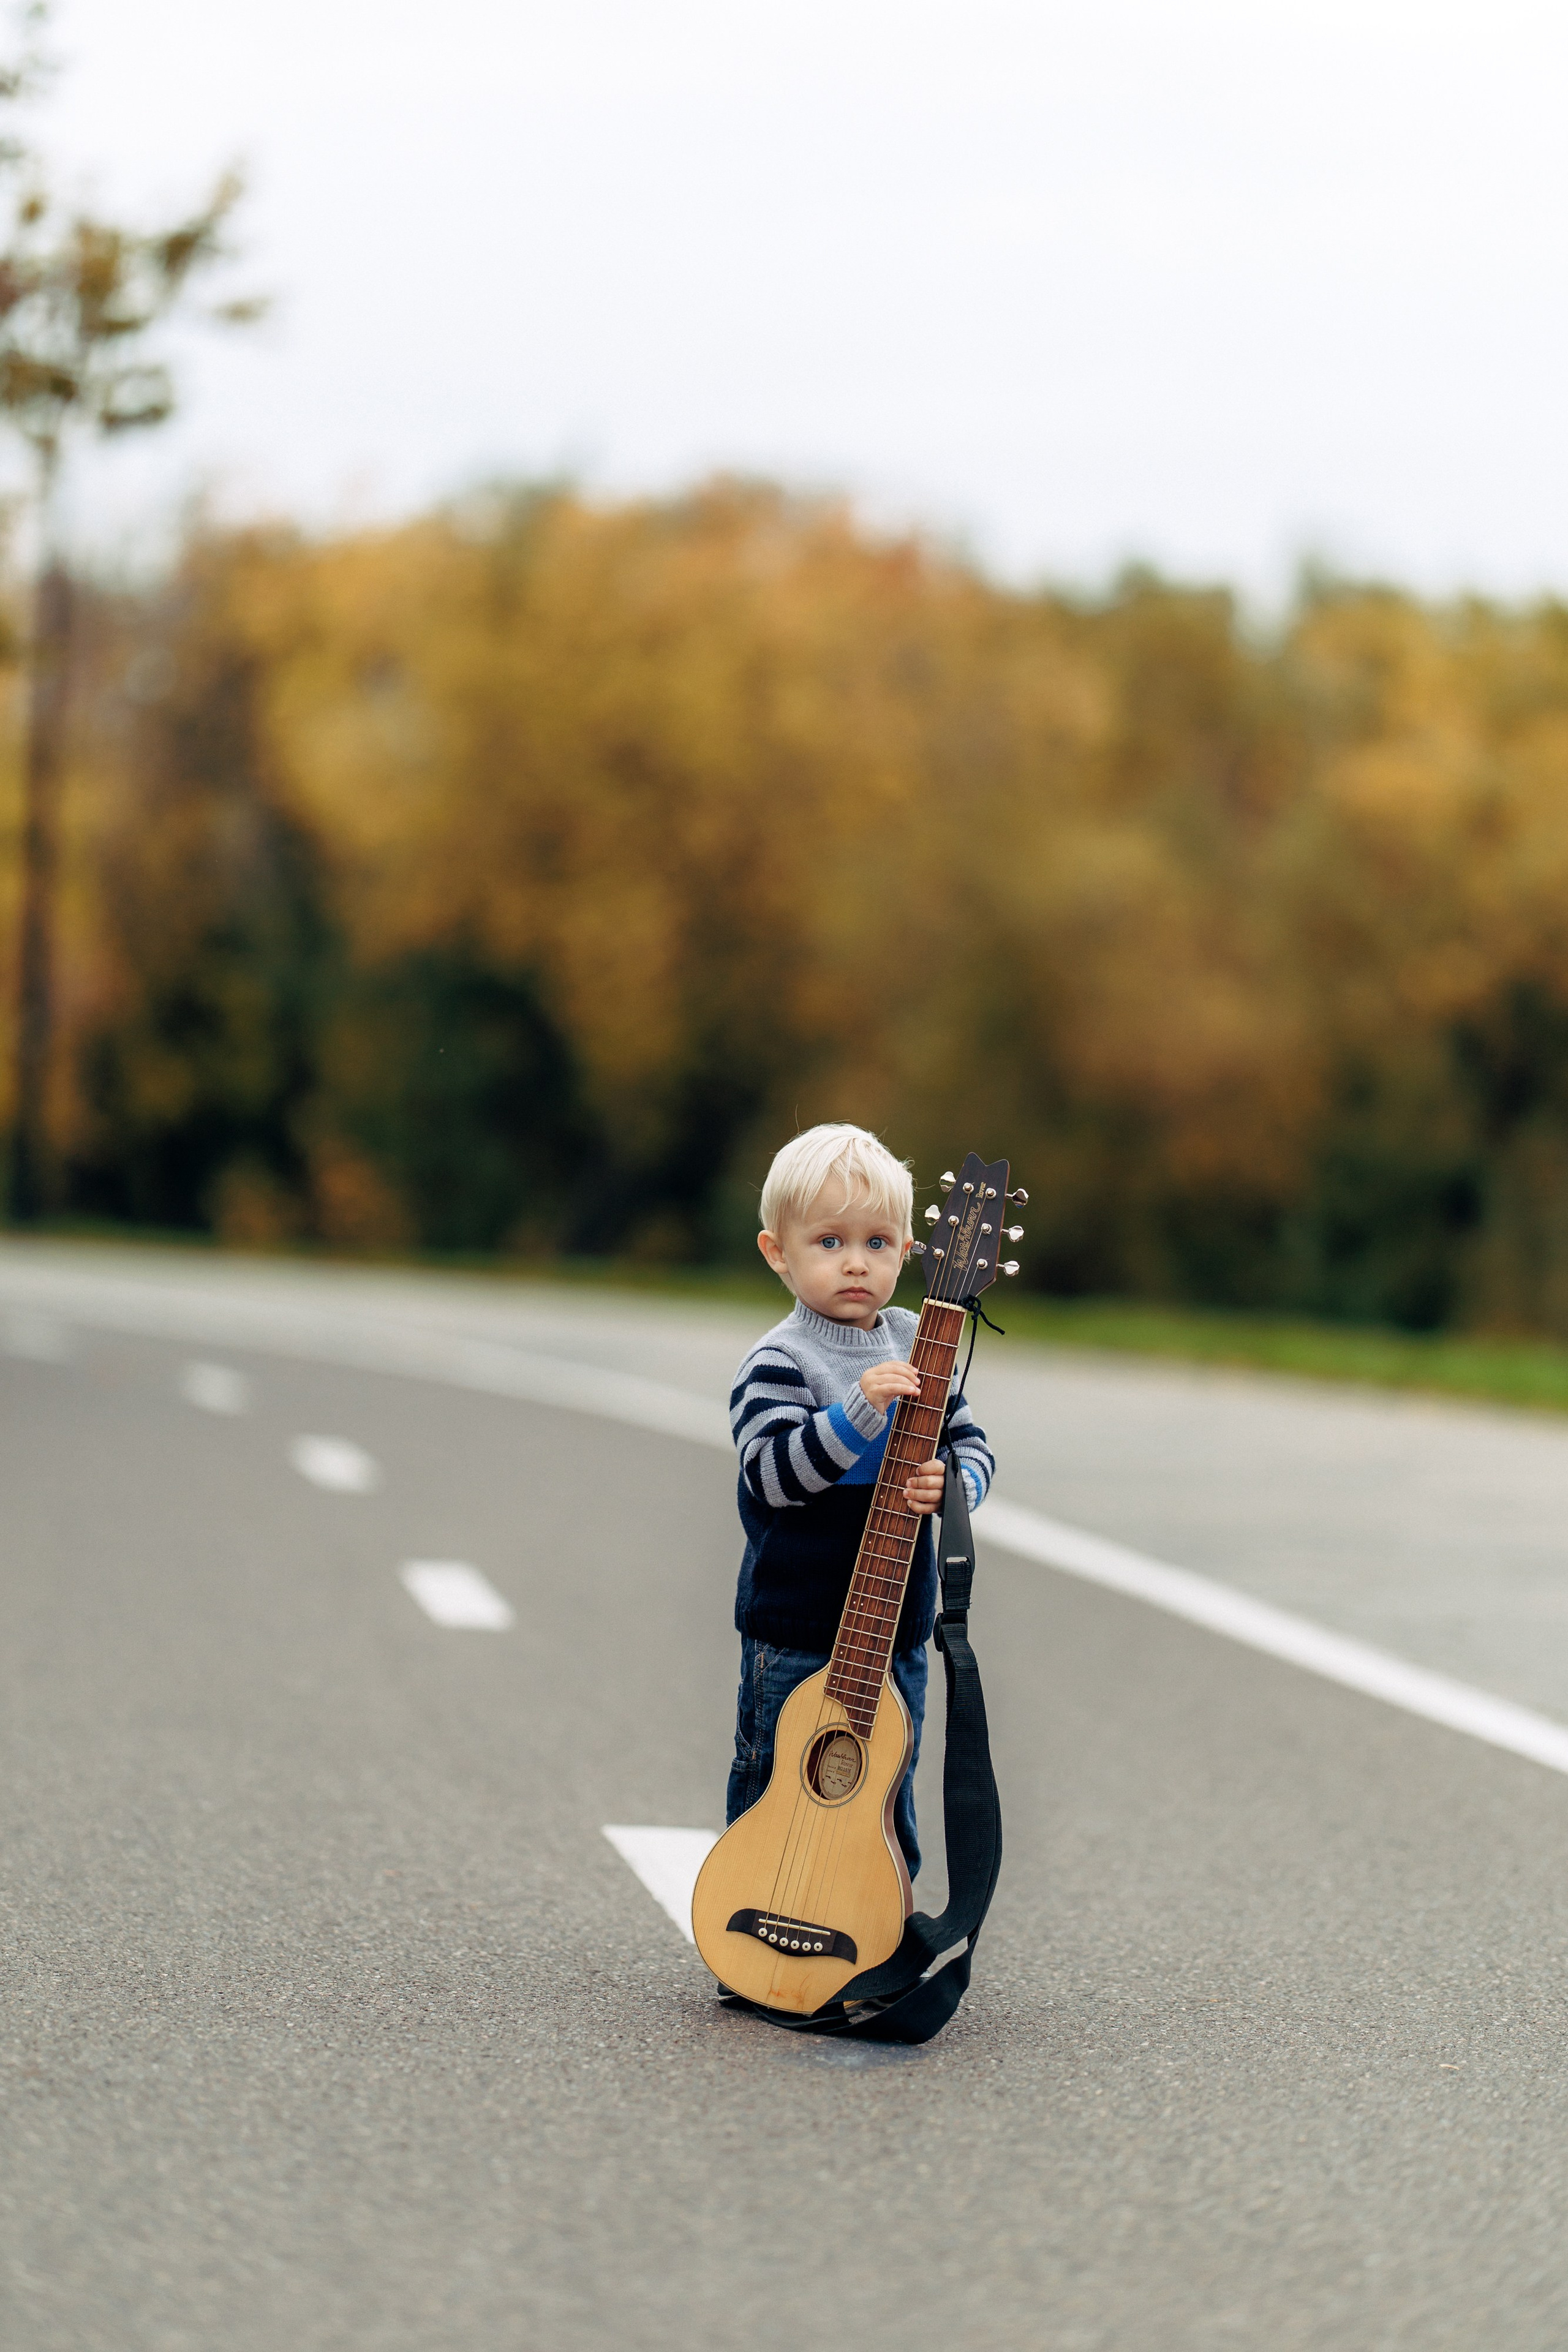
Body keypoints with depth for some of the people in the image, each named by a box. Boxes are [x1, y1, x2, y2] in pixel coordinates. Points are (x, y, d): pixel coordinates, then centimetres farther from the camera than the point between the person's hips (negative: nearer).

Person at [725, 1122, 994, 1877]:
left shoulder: (918, 1344, 5)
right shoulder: (779, 1363, -13)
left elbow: (972, 1445, 7)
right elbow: (771, 1474, -24)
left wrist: (952, 1484, -16)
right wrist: (860, 1409, -34)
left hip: (897, 1625, 6)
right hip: (796, 1637, -5)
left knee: (889, 1801, 18)